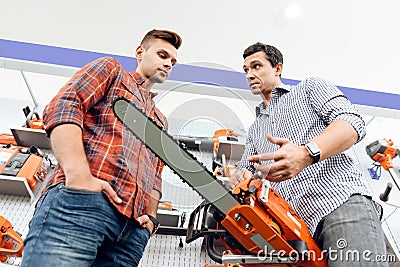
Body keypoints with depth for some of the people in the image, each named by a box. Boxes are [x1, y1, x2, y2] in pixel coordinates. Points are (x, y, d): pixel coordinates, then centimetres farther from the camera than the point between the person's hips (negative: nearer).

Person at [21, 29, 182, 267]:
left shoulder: (161, 121, 33)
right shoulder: (111, 69, 16)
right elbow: (63, 106, -2)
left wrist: (151, 216, 10)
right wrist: (79, 175, -16)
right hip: (81, 200, -6)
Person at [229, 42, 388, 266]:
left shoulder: (311, 87, 15)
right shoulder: (255, 129, 29)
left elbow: (353, 123, -2)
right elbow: (246, 169, 23)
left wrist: (306, 154, -21)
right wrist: (240, 178, -4)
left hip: (342, 201, -4)